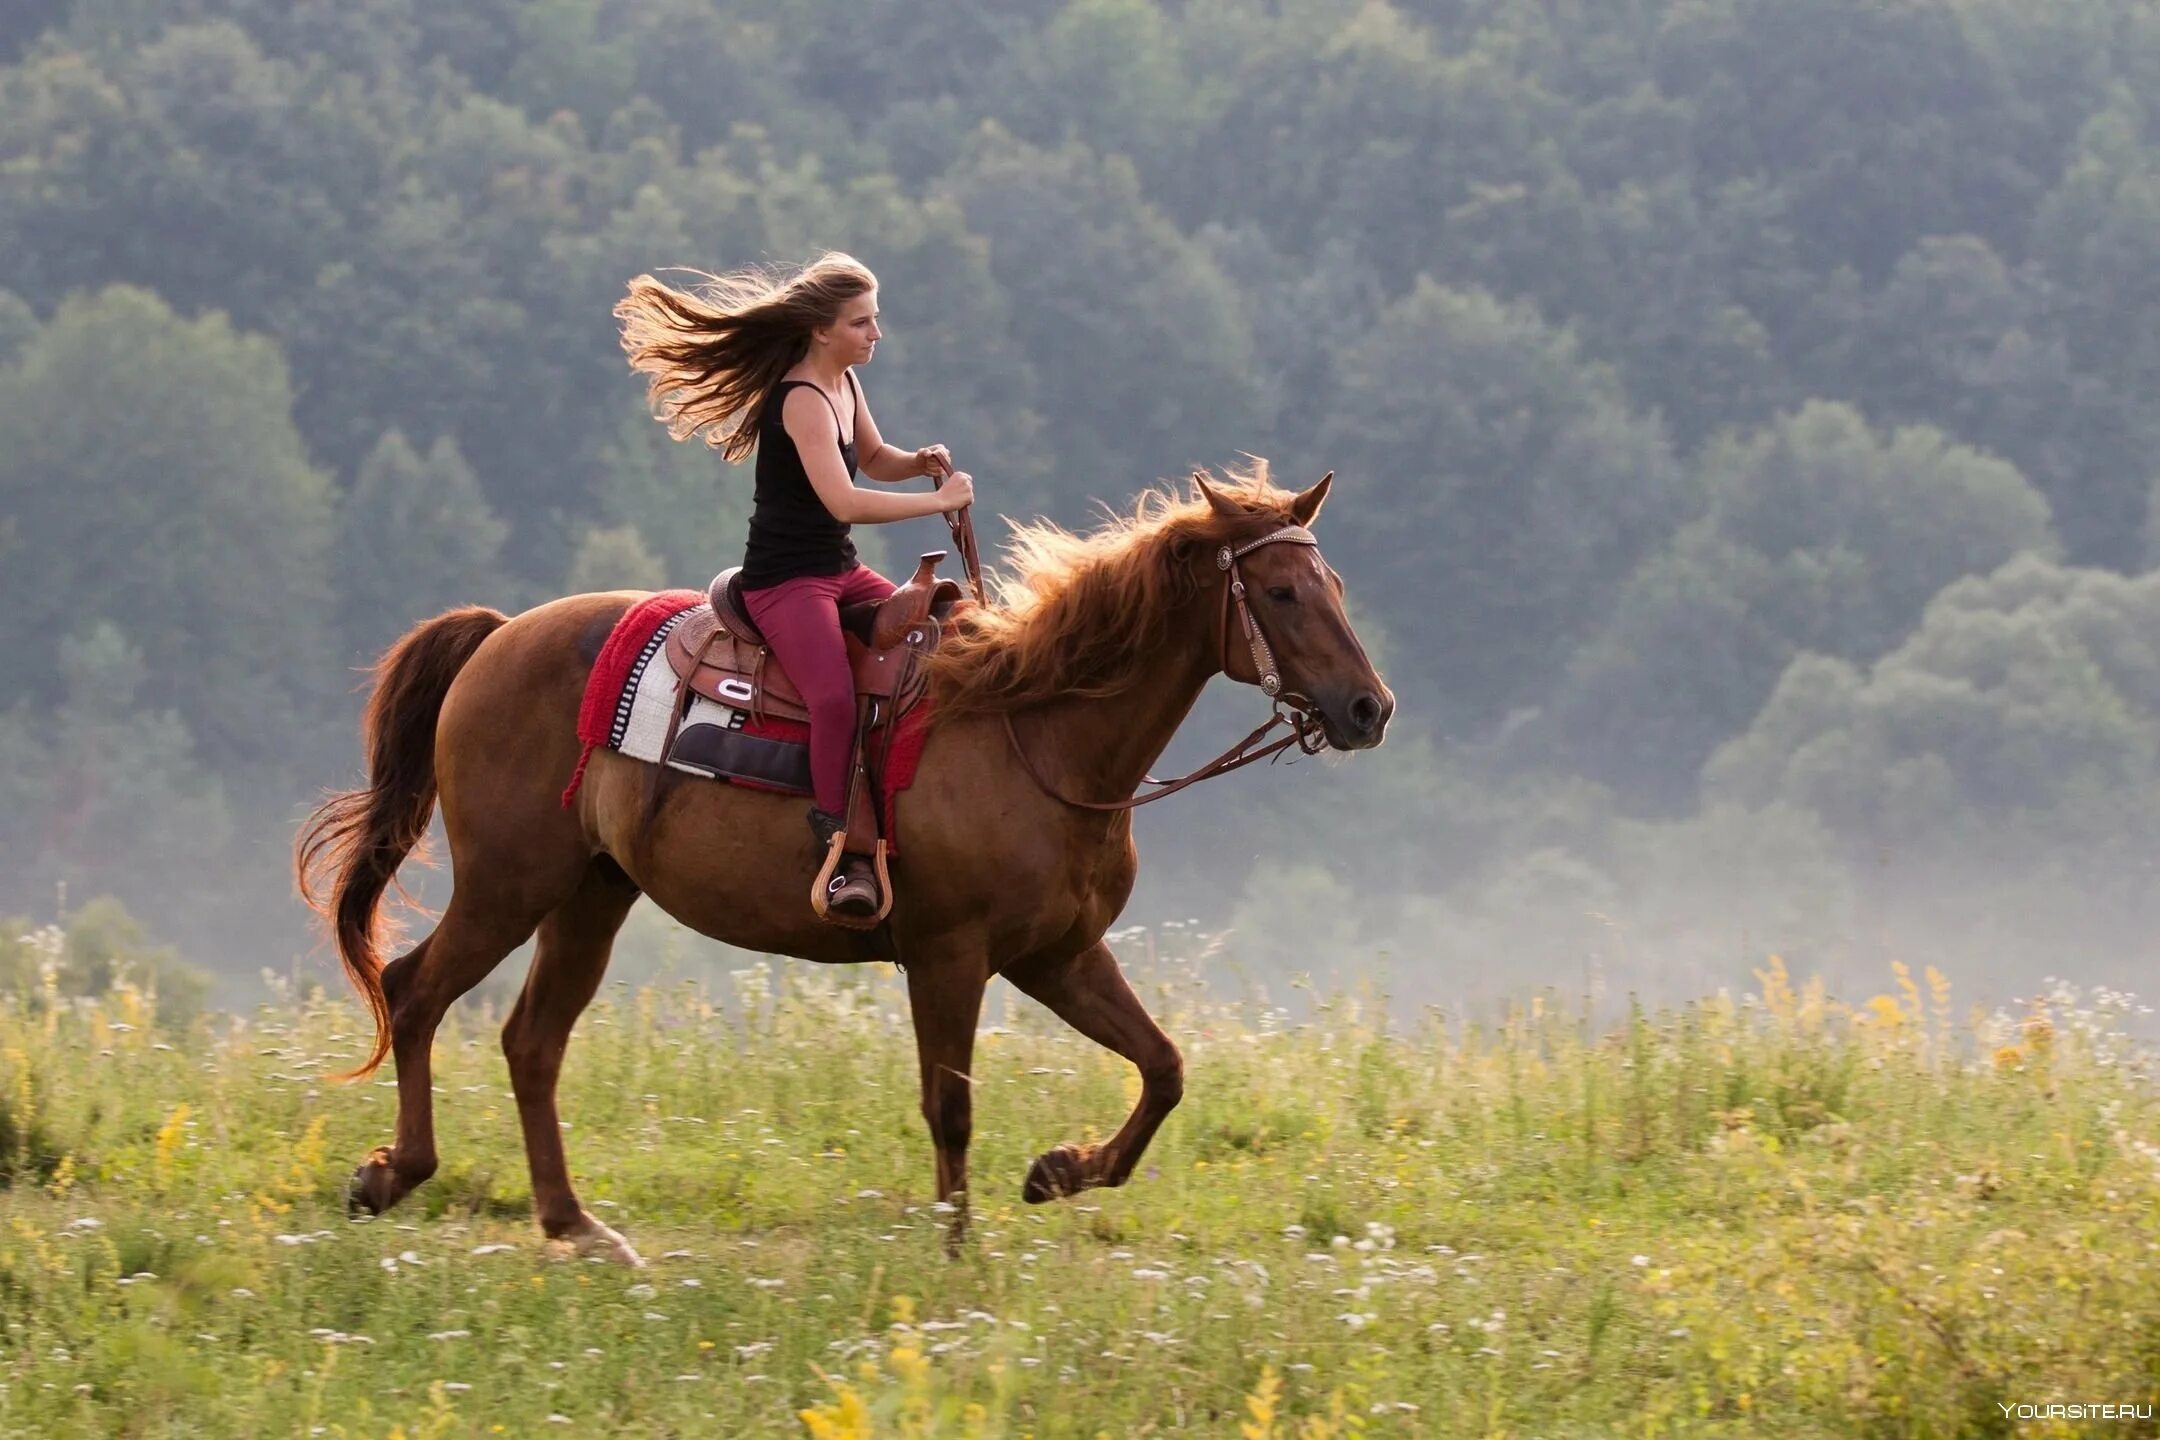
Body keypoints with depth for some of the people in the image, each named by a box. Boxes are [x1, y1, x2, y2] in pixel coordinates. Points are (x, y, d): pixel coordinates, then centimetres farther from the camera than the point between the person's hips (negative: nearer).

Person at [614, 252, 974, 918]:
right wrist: (939, 499, -23)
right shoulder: (803, 401, -19)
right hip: (785, 582, -10)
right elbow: (844, 502, -30)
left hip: (841, 574, 10)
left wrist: (920, 461, 4)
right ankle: (844, 857, -31)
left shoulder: (844, 383, 10)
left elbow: (874, 458, 26)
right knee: (835, 697, -33)